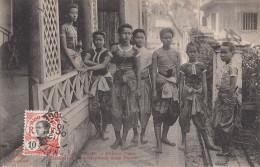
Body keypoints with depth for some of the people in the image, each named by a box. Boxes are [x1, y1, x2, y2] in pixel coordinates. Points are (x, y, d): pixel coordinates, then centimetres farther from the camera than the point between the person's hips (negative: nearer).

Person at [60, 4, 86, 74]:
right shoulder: (64, 27, -10)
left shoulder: (74, 28, 13)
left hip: (76, 57, 7)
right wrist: (74, 65, -18)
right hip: (68, 58, -7)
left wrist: (78, 45, -2)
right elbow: (64, 47, -15)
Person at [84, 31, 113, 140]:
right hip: (94, 80, 3)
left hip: (105, 80, -3)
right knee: (93, 107, -3)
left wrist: (89, 68, -19)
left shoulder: (107, 53, -2)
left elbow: (103, 65, -15)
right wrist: (98, 64, -17)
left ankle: (103, 131, 13)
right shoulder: (91, 52, 10)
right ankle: (98, 130, 17)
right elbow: (86, 60, -8)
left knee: (105, 107, -2)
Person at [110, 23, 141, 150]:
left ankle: (124, 139, 13)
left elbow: (138, 69, 4)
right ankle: (117, 138, 14)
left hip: (131, 81, 0)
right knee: (116, 110, -1)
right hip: (118, 81, 1)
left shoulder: (135, 51, 3)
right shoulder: (114, 49, 4)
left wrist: (138, 87, 1)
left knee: (129, 110, 1)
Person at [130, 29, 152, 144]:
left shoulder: (148, 54, 7)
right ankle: (135, 133, 14)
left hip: (144, 82, 1)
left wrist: (152, 86, 5)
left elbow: (151, 71, 8)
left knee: (145, 109, -2)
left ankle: (143, 133, 13)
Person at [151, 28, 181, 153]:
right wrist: (154, 90, -9)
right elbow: (154, 72, -4)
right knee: (159, 113, -7)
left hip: (173, 84, 5)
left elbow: (178, 72, 10)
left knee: (172, 112, 9)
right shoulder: (156, 53, -2)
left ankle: (164, 137, 27)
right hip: (161, 84, -4)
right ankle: (159, 143, -7)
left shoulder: (176, 53, 9)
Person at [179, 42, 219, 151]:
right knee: (184, 117, 1)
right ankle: (183, 141, 15)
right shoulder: (184, 67, 1)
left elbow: (204, 83, 5)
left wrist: (205, 98, 2)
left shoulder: (201, 66, 3)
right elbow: (181, 83, 3)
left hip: (198, 94, 0)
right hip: (187, 94, 0)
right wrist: (181, 99, 0)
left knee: (200, 118, 3)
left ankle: (207, 142, 12)